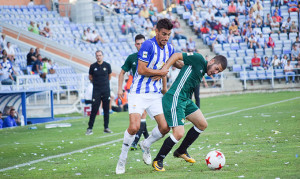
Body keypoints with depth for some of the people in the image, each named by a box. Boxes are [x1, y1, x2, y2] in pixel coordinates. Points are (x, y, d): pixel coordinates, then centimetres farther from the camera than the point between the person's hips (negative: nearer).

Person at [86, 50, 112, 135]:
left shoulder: (107, 65, 1)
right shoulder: (93, 66, -1)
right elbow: (90, 77, 14)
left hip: (106, 90, 1)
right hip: (96, 91, -1)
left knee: (106, 110, 4)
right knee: (94, 110, -6)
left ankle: (106, 128, 12)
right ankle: (90, 128, -2)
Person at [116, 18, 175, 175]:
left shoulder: (169, 48, 7)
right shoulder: (148, 45, -17)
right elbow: (141, 70, -21)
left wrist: (164, 88, 10)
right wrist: (160, 72, -9)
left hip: (155, 94, 7)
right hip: (139, 93, -7)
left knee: (165, 127, -3)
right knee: (134, 127, -20)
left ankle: (146, 145, 28)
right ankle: (122, 160, 0)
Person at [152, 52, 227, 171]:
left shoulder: (203, 72, 18)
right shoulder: (198, 59, -9)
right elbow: (177, 56, -9)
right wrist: (164, 69, -18)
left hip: (186, 99, 10)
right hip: (174, 99, -10)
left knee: (202, 124, 13)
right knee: (179, 134, -16)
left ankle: (181, 151, 27)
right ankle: (158, 161, 1)